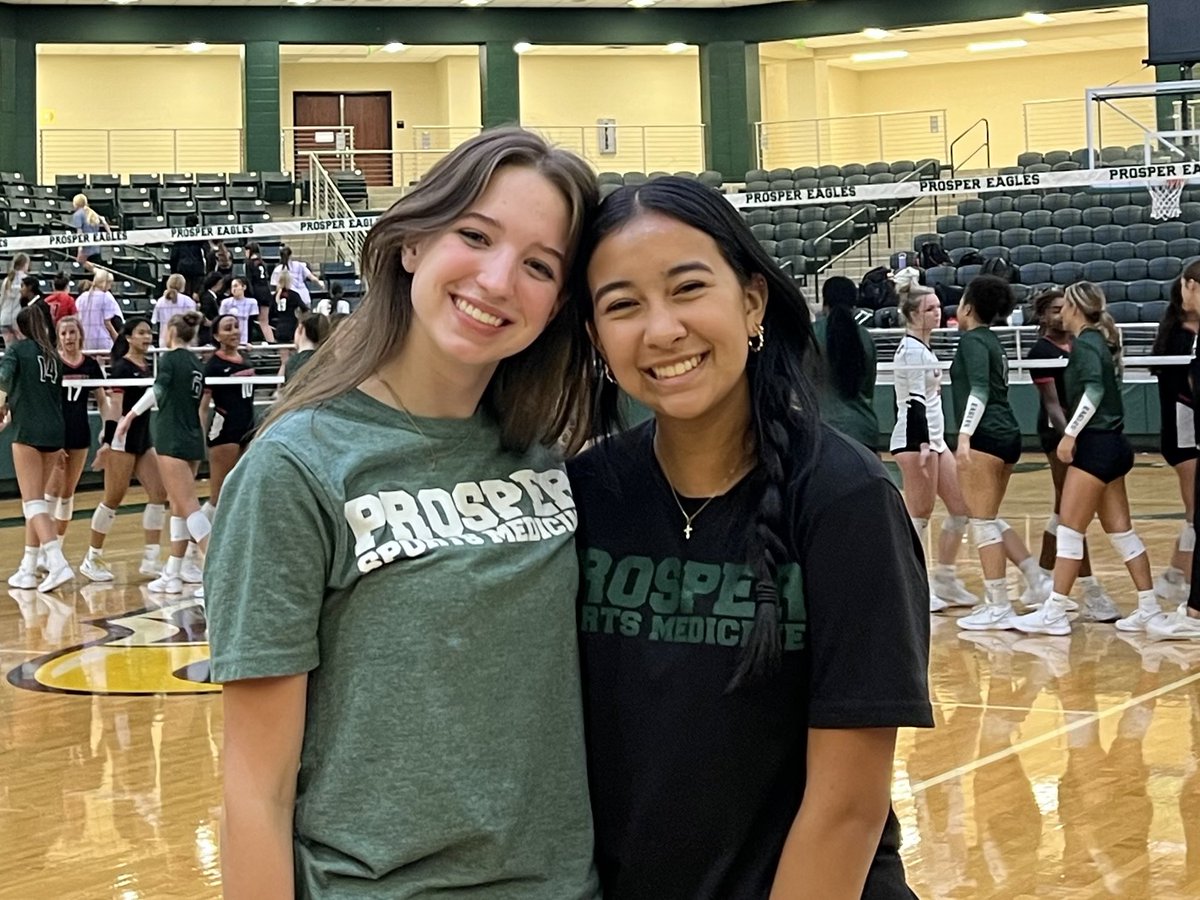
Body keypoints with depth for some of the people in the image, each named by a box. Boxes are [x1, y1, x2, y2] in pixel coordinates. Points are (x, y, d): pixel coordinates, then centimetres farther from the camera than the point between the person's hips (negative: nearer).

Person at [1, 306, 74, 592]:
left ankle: (58, 563, -23)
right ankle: (28, 570, 17)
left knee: (33, 502, -8)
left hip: (28, 432, -6)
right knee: (37, 501, 14)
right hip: (55, 431, 6)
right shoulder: (52, 355, 19)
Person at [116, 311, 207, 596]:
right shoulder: (196, 364, 14)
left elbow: (158, 389, -25)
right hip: (193, 441, 8)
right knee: (178, 506, 12)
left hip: (172, 442, -8)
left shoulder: (170, 358, -8)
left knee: (189, 506, -11)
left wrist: (131, 415, -30)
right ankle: (172, 576, 15)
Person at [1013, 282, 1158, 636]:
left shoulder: (1084, 344, -11)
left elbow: (1094, 390, -23)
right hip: (1111, 444, 10)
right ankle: (1149, 608, 12)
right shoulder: (1099, 340, 16)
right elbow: (1103, 387, 14)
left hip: (1096, 445, -10)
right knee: (1120, 530, 11)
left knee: (1069, 530, -6)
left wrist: (1070, 433, -21)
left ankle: (1054, 613, -5)